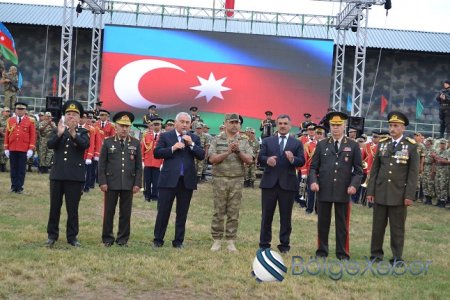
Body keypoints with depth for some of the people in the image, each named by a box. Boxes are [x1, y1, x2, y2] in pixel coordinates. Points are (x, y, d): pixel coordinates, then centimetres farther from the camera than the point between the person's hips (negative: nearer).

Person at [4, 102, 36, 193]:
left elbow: (33, 136, -1)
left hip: (24, 150, -2)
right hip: (12, 149, 3)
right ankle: (14, 186, 15)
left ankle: (19, 187, 7)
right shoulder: (10, 120, 9)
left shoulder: (30, 121, 1)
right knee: (13, 169, 7)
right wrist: (6, 148, 6)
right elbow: (7, 135, 10)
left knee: (21, 169, 2)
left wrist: (31, 149, -8)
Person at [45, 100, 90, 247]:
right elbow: (49, 144, -10)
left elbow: (85, 145, -18)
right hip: (57, 174, 2)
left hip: (75, 176, -2)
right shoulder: (57, 131, 8)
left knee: (72, 208, 3)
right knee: (54, 206, 8)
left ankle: (72, 236, 12)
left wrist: (73, 134, -33)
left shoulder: (82, 132, 4)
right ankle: (52, 235, 18)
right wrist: (59, 133, -26)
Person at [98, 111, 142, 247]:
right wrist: (102, 182, -5)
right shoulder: (108, 142, 3)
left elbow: (139, 165, 6)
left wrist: (137, 183, -1)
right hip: (111, 183, -1)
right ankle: (107, 238, 16)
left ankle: (123, 239, 16)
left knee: (125, 213, 5)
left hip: (128, 184, 1)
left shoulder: (136, 143, 6)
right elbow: (102, 164, 2)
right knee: (109, 212, 5)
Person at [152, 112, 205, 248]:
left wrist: (191, 144, -12)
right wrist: (173, 148, -14)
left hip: (187, 180, 2)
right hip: (169, 179, -2)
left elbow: (201, 155, 0)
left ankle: (178, 241, 18)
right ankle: (158, 240, 12)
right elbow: (156, 153, -4)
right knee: (163, 211, 2)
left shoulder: (194, 138, 10)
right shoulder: (165, 136, 4)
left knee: (182, 213, 8)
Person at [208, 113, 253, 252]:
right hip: (220, 179, -1)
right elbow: (212, 159, -6)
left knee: (233, 212, 4)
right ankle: (217, 239, 10)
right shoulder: (217, 140, 3)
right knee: (218, 212, 2)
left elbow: (249, 160, 0)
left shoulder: (243, 141, 8)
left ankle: (230, 241, 10)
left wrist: (238, 151, -14)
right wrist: (228, 152, -15)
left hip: (237, 180, 1)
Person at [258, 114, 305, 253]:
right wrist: (267, 160, -22)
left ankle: (284, 245, 16)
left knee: (286, 216, 7)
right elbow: (260, 158, 0)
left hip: (288, 184, -1)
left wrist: (293, 159, -25)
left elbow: (302, 161, -4)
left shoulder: (297, 143, 6)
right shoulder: (267, 141, 9)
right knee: (266, 215, 7)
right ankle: (264, 244, 16)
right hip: (269, 183, 1)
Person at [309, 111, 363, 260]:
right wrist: (313, 181, -10)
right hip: (324, 190, 1)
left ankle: (342, 252, 16)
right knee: (323, 222, 9)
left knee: (342, 224, 7)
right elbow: (313, 167, 7)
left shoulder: (353, 146, 4)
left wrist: (354, 185, -11)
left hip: (343, 191, -1)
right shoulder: (321, 145, 7)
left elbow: (358, 169, 3)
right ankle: (322, 250, 20)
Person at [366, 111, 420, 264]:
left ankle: (397, 257, 14)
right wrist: (370, 191, 4)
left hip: (399, 194, -3)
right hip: (380, 193, 3)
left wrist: (409, 195, -10)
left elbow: (413, 172, -4)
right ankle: (376, 254, 18)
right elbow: (374, 169, 9)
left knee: (397, 228, 4)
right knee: (378, 225, 8)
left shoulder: (411, 146, -1)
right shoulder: (382, 144, 8)